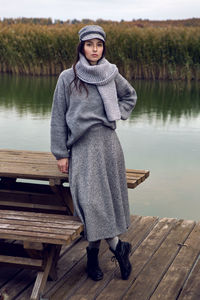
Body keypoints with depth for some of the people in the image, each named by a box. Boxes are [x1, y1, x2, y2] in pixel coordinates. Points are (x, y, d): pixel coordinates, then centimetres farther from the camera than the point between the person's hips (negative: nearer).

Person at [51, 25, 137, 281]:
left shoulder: (111, 75, 5)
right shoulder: (67, 78, 0)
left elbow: (130, 96, 25)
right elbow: (58, 118, 2)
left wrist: (118, 114, 7)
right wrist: (60, 153, -1)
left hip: (107, 143, 2)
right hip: (81, 147, -2)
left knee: (108, 196, -1)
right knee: (90, 199, -13)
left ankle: (93, 251, 11)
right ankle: (117, 247, -2)